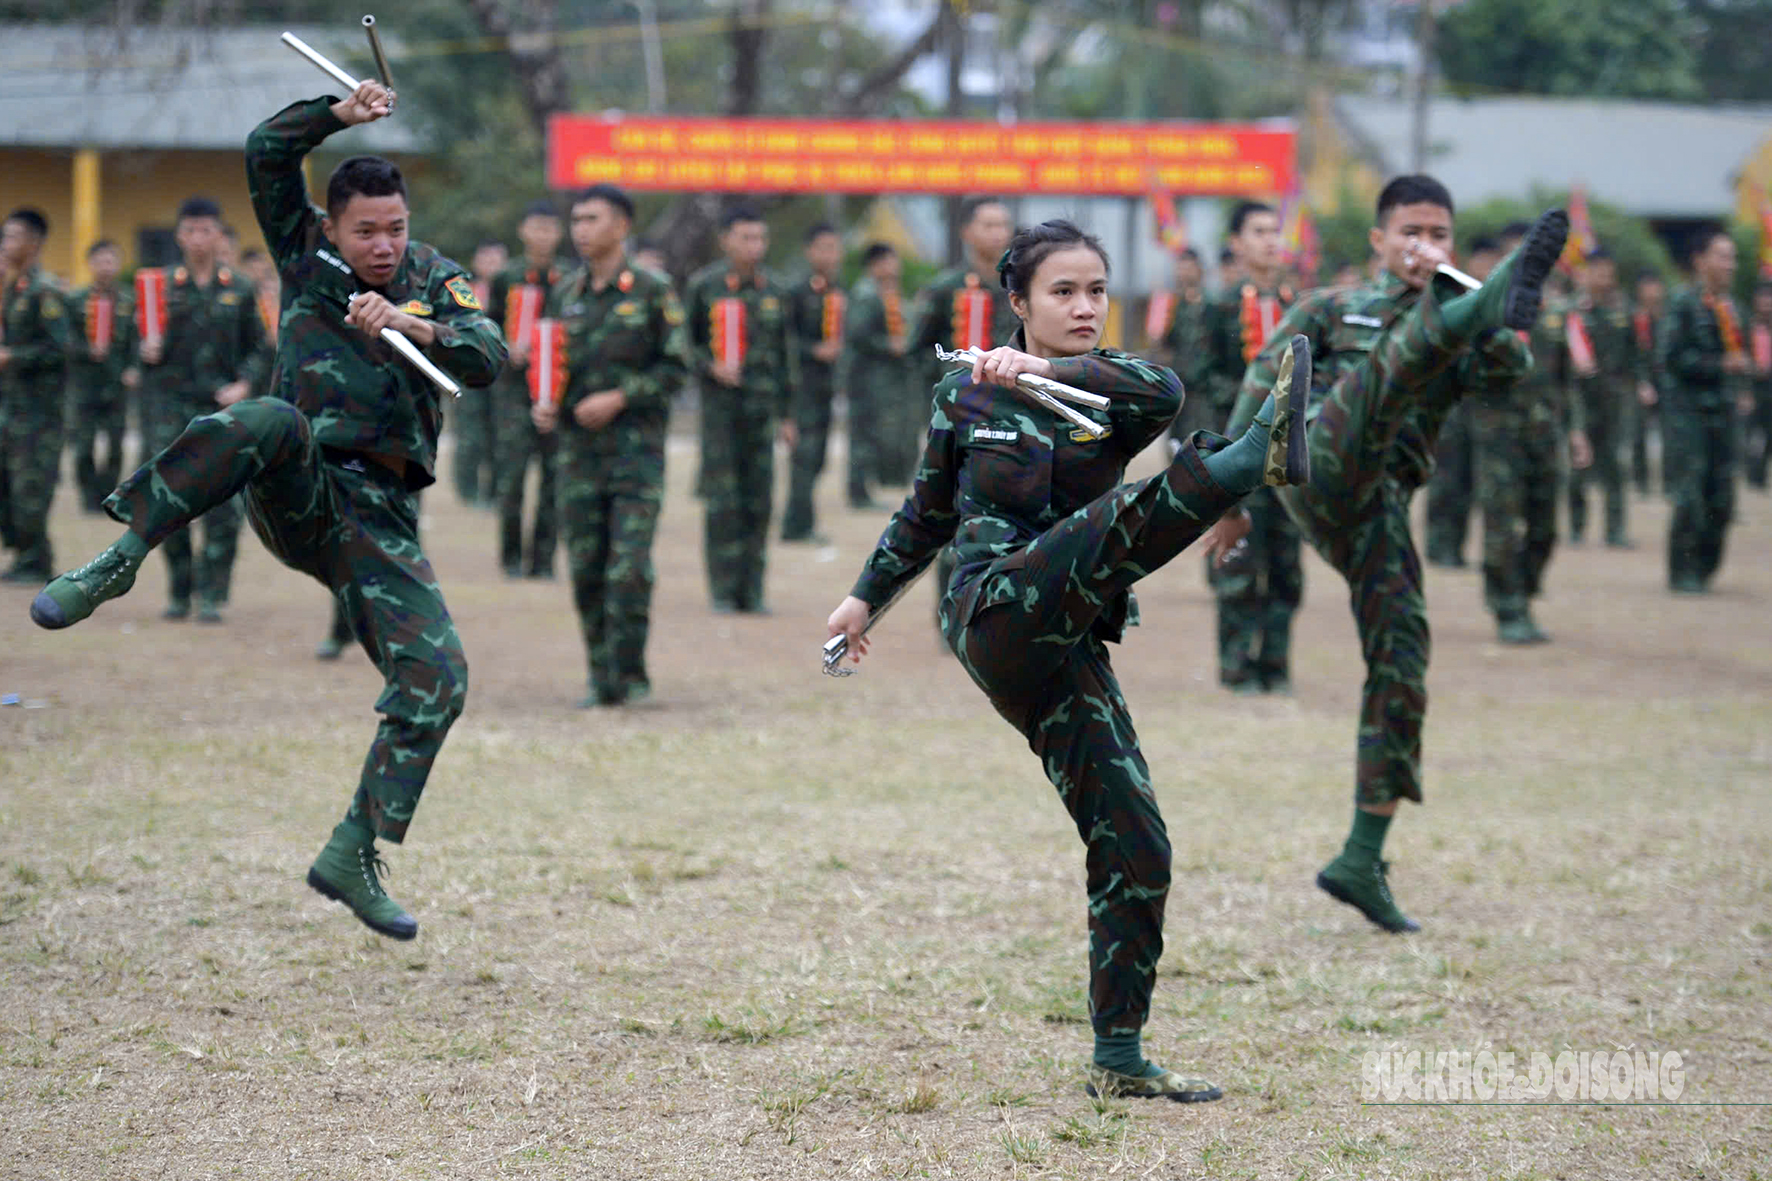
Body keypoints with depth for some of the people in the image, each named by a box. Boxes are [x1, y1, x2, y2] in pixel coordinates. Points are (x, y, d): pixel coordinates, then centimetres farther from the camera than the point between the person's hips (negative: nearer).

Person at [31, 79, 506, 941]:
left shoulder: (434, 281, 9)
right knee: (266, 421, -38)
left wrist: (417, 327, -23)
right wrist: (339, 114, -15)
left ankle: (354, 855, -4)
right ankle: (117, 561, -31)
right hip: (296, 486, -2)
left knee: (436, 673, -14)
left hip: (374, 517, 2)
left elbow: (487, 361, -7)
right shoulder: (307, 251, 9)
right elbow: (265, 156, -3)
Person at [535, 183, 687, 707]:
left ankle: (630, 671, -3)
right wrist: (543, 405, 0)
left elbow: (676, 365, -4)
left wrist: (619, 398, -14)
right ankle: (602, 680, 10)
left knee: (629, 565, -12)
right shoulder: (565, 295, 12)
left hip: (635, 446, -4)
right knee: (586, 569, 3)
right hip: (577, 447, 4)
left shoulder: (652, 291, -2)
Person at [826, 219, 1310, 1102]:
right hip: (996, 612, -4)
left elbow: (1163, 393, -15)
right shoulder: (968, 396, 9)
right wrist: (866, 597, 31)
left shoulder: (1107, 394, 11)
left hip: (1066, 650, 4)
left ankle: (1119, 1060, 5)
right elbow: (927, 513, 24)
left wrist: (1049, 371, -26)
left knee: (1134, 849, -2)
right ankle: (1258, 453, -59)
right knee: (1124, 522, -29)